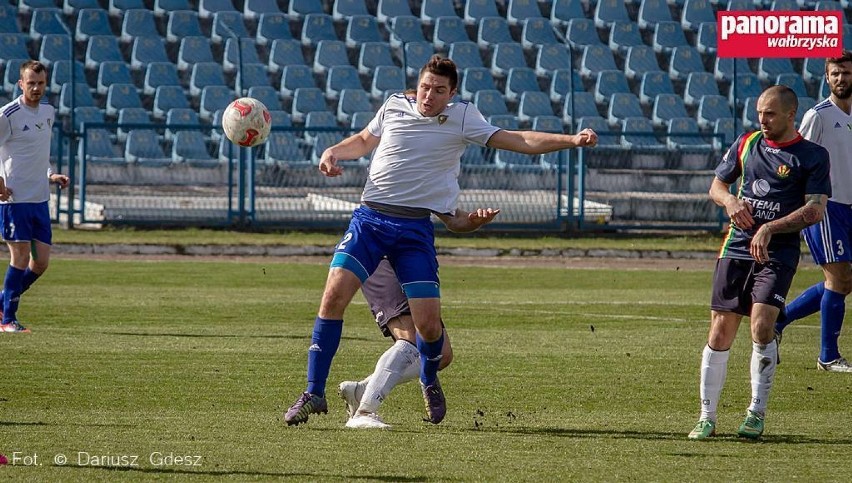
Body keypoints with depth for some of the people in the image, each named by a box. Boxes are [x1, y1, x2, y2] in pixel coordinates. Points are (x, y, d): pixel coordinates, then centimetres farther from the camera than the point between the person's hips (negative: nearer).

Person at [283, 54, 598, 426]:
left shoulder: (461, 118, 3)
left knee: (428, 323, -8)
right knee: (334, 294, -16)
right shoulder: (393, 106, 9)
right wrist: (332, 153, 11)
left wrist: (571, 140, -10)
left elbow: (519, 141, 0)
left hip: (415, 228, -1)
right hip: (370, 217, 1)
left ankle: (429, 381, 28)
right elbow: (364, 141, 29)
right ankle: (314, 393, -7)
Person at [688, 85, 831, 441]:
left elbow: (815, 210, -9)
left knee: (761, 325, -20)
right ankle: (707, 418, 8)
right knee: (720, 333, -1)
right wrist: (730, 201, -3)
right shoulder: (746, 144, 11)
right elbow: (717, 185, 21)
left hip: (778, 253, -4)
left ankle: (757, 413, -6)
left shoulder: (812, 156, -1)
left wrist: (770, 229, -20)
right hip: (737, 248, 4)